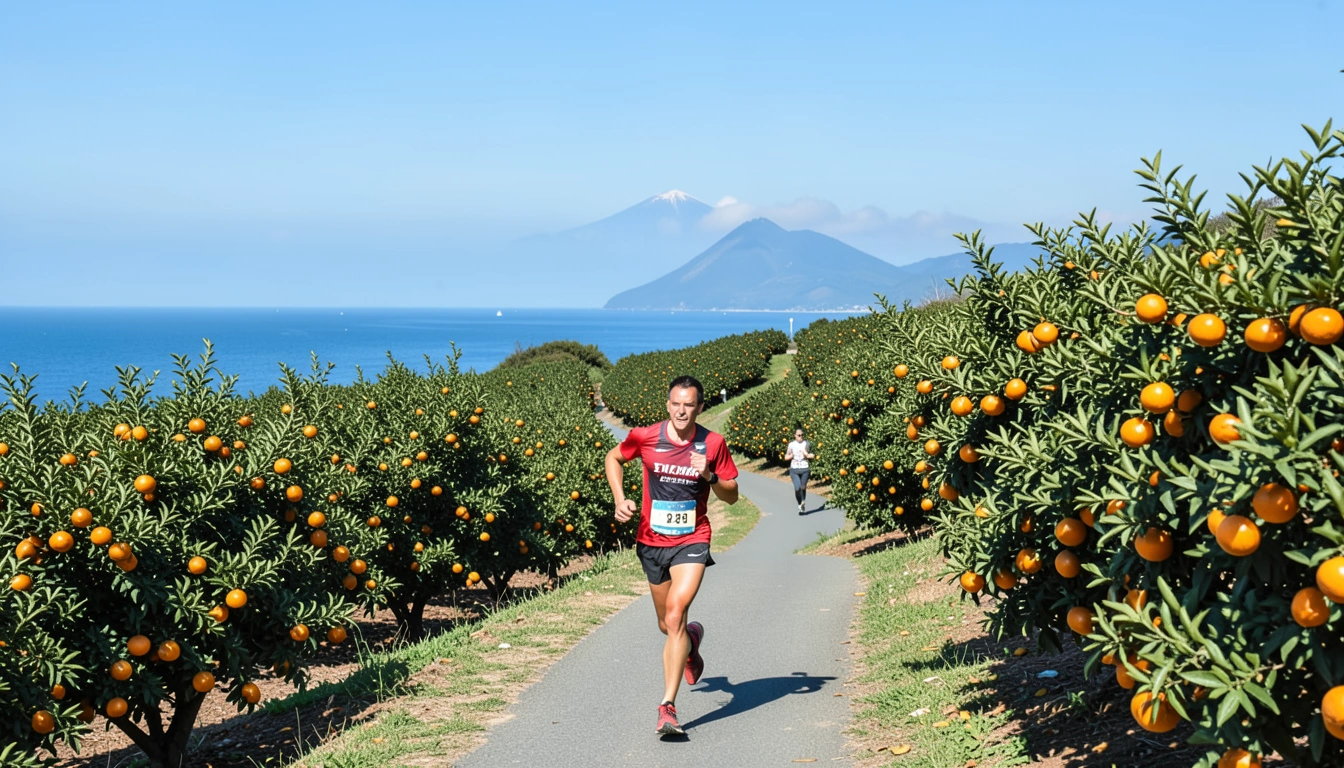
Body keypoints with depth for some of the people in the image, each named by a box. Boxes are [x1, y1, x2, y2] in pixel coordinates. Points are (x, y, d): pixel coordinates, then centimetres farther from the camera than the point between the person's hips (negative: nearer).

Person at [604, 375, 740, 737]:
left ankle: (668, 706, -18)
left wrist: (709, 476, -18)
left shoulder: (713, 443, -7)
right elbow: (614, 457, 13)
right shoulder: (645, 437, -7)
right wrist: (620, 498, -1)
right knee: (667, 625, 15)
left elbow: (732, 496, 2)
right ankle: (691, 640, 54)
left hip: (692, 542, -2)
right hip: (652, 541, 2)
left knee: (675, 616, -20)